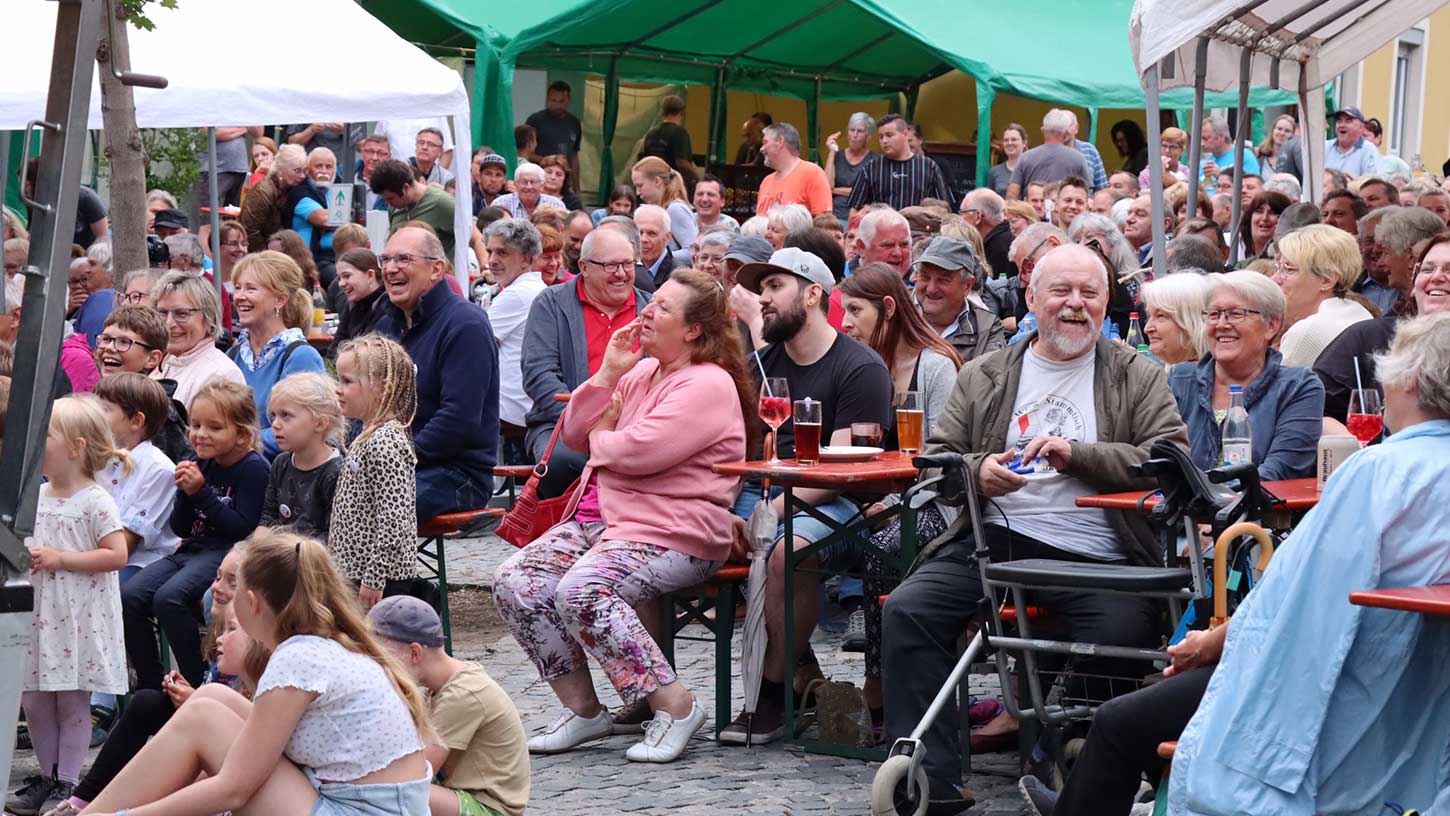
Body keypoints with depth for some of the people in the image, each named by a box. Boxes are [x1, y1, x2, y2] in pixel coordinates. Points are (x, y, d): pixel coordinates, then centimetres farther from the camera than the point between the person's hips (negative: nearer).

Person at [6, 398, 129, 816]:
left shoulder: (95, 502, -11)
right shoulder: (34, 496, 10)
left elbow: (117, 555, -17)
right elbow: (21, 544, 24)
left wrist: (60, 558, -19)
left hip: (79, 620, -7)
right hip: (38, 613, 7)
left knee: (72, 703, 0)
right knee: (33, 700, 8)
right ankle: (47, 776, 20)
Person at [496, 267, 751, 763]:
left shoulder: (708, 384, -11)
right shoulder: (642, 373, 19)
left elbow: (639, 451, -22)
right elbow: (574, 433, 17)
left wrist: (601, 437, 0)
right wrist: (608, 373, 3)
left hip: (672, 534, -9)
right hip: (599, 519, 10)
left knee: (582, 590, -33)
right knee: (514, 582, -9)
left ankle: (675, 705, -22)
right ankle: (582, 710, -1)